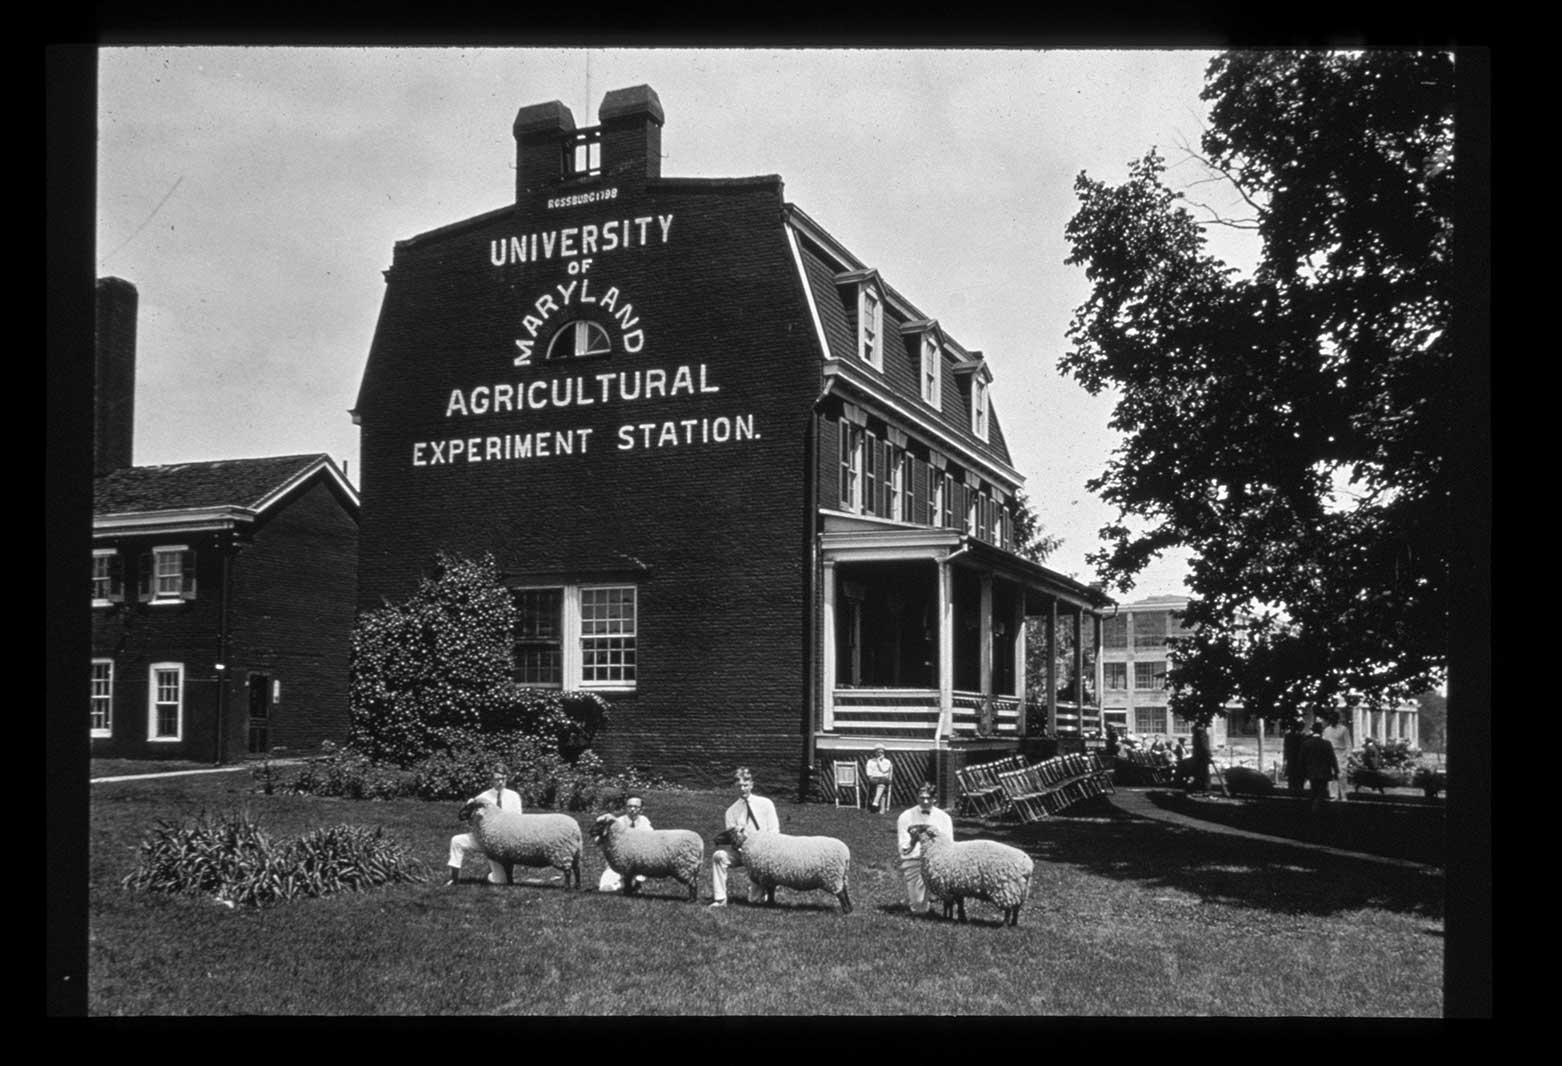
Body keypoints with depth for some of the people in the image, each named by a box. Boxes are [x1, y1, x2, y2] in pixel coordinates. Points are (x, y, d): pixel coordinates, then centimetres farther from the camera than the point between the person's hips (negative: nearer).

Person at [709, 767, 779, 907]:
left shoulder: (766, 804, 0)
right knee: (718, 855, -29)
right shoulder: (732, 811, 4)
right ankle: (720, 898, -21)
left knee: (754, 900, -9)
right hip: (742, 852, 2)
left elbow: (774, 832, -3)